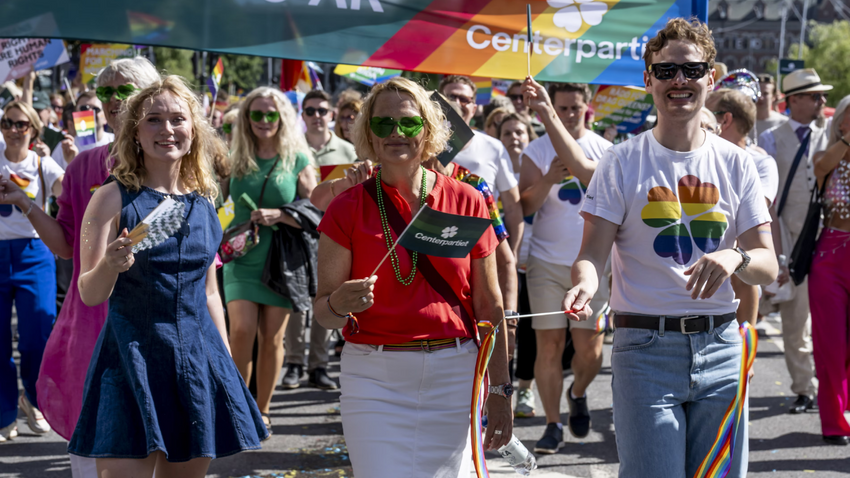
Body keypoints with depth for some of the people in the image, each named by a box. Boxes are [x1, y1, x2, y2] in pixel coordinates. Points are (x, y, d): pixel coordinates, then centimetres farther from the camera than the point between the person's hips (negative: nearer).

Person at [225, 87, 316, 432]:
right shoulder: (237, 160, 6)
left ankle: (262, 410, 17)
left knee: (272, 338, 2)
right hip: (242, 258, 1)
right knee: (242, 330, -12)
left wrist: (279, 215, -18)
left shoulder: (297, 161, -1)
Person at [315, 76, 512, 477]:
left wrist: (500, 390, 5)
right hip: (374, 377, -1)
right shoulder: (347, 208, 0)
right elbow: (323, 313, 1)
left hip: (453, 374, 2)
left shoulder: (467, 202, 3)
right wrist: (340, 303, -22)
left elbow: (488, 305, 7)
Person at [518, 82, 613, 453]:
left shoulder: (605, 150, 5)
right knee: (549, 345, -2)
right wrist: (549, 179, -24)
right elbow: (525, 207, -6)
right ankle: (553, 426, 7)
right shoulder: (537, 151, 0)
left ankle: (578, 394, 30)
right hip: (547, 262, -1)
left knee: (590, 348, -1)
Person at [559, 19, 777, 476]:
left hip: (719, 347, 3)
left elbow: (768, 266, 4)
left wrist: (736, 258, -19)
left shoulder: (734, 163, 7)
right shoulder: (622, 162, 0)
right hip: (646, 348, -3)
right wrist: (584, 283, -29)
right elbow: (592, 253, -5)